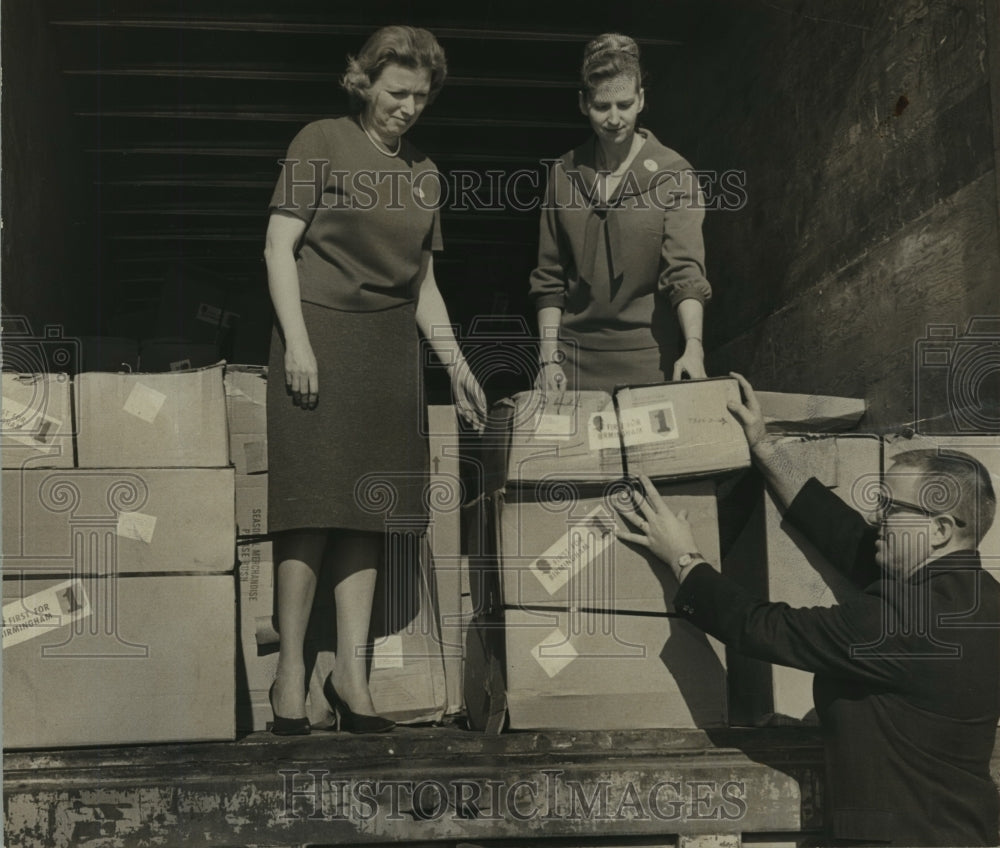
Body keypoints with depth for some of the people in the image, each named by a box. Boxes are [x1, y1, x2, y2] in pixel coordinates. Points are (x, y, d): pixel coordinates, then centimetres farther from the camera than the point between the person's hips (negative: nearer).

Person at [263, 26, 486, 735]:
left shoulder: (425, 173, 17)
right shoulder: (323, 143, 2)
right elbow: (280, 246, -4)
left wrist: (457, 366, 13)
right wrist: (297, 341, -13)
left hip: (390, 349, 5)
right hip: (322, 335, -5)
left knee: (370, 510, 2)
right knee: (315, 503, -8)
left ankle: (352, 671, 6)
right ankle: (291, 669, 0)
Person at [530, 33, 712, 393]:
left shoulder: (673, 174, -4)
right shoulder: (564, 174, 6)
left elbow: (686, 271, -14)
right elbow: (549, 279, 8)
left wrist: (693, 345, -28)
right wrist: (548, 357, 1)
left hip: (649, 357, -2)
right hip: (577, 358, 3)